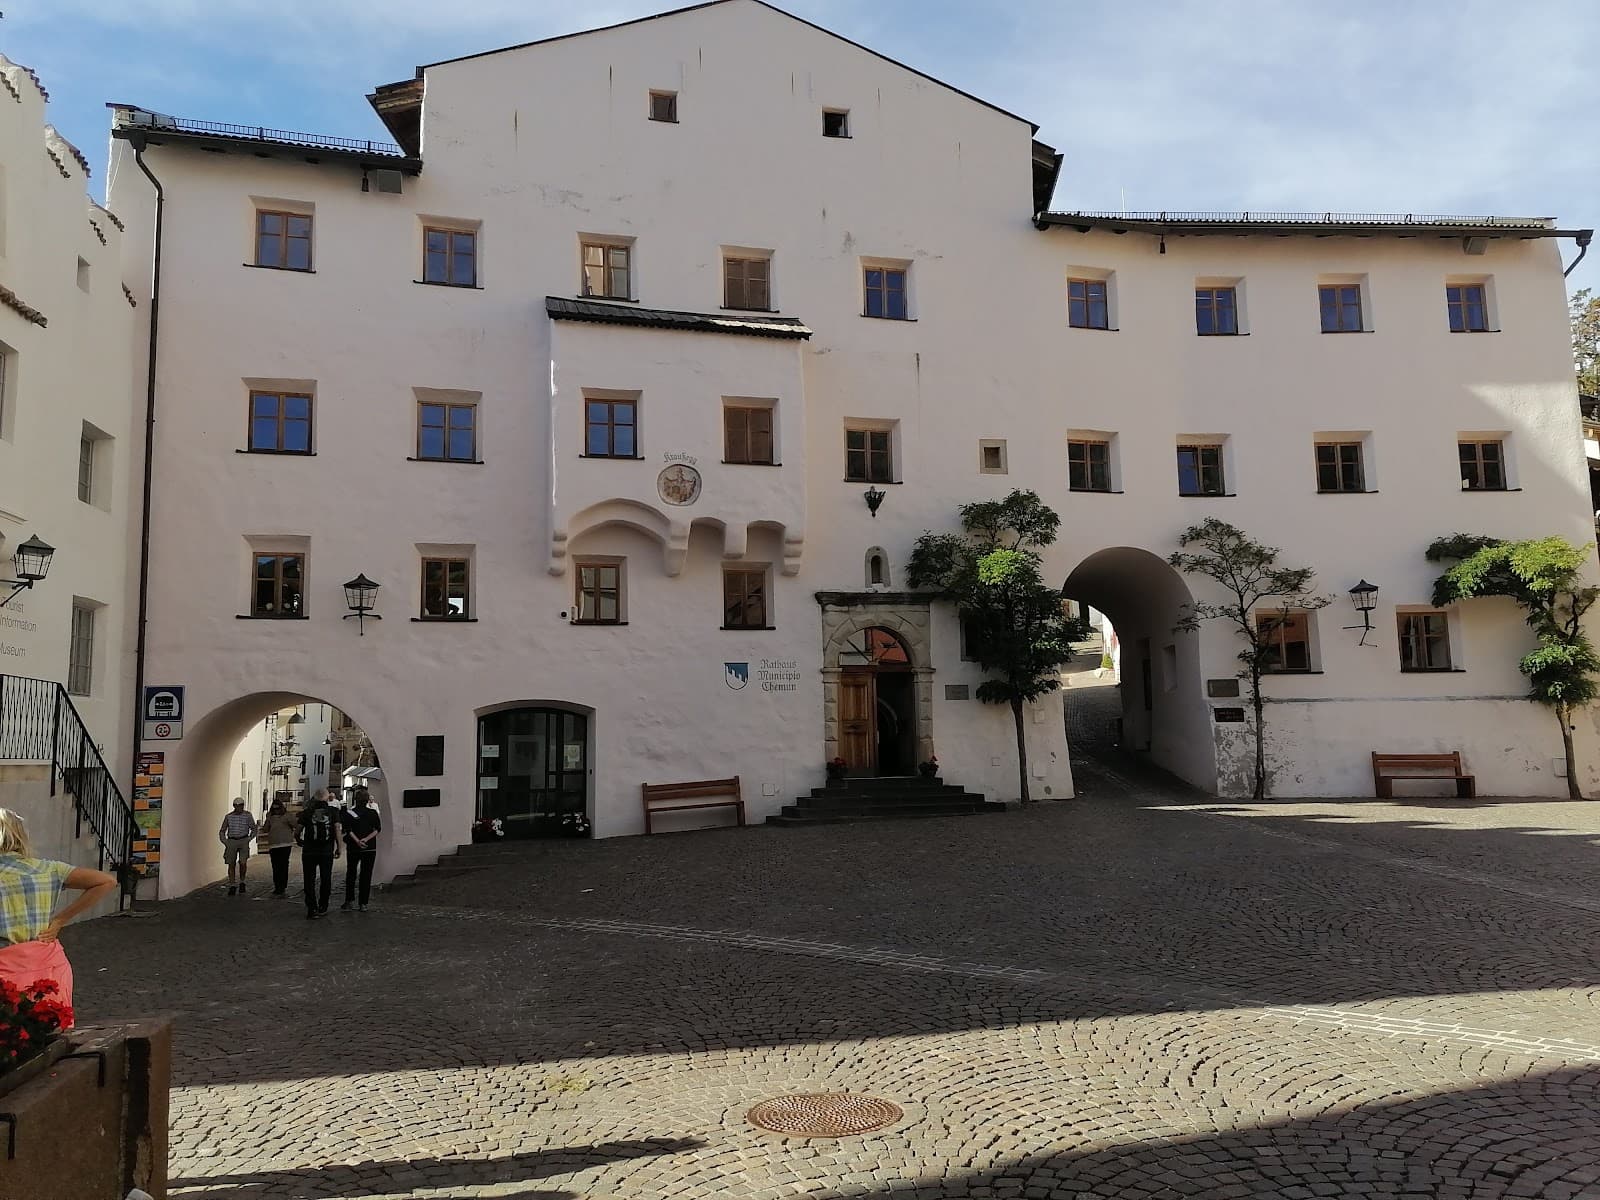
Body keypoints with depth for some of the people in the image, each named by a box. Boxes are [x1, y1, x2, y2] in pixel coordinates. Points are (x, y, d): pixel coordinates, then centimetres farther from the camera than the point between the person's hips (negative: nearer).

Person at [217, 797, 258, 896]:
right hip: (231, 841, 2)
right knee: (231, 865, 2)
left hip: (243, 841, -2)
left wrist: (248, 839, -6)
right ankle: (232, 887, 13)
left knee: (242, 862, -16)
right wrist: (225, 842, -2)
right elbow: (222, 831, 11)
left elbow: (254, 829, 7)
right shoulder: (228, 817, 2)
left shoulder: (248, 816, -1)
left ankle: (242, 882, 5)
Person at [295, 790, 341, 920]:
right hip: (327, 851, 0)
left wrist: (299, 841, 22)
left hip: (309, 851, 0)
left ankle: (312, 909, 0)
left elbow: (297, 832, 1)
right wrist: (338, 848, 2)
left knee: (310, 881, 5)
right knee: (325, 880, 13)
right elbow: (337, 830, -5)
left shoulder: (307, 812, 1)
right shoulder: (333, 811, 0)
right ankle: (322, 907, 20)